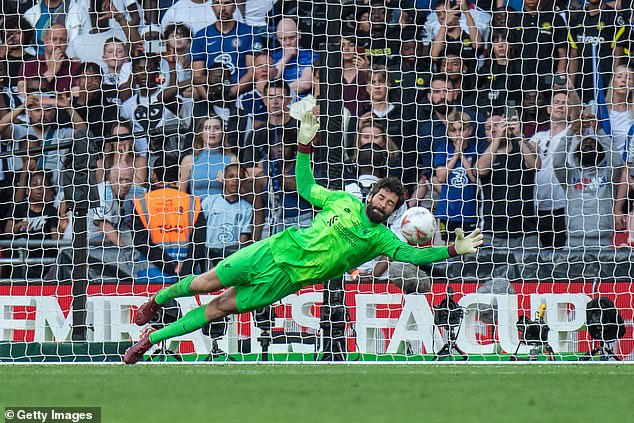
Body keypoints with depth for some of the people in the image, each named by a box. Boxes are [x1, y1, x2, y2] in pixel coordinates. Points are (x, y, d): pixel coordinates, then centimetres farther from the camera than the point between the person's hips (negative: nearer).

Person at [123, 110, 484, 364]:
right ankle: (160, 298, 31)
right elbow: (306, 188, 13)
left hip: (286, 279, -1)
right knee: (204, 284, 1)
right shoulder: (343, 202, 5)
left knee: (218, 309, -6)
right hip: (274, 252, 1)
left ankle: (153, 337, 5)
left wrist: (453, 250, -22)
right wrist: (305, 146, 3)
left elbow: (412, 254, -10)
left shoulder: (381, 239, -1)